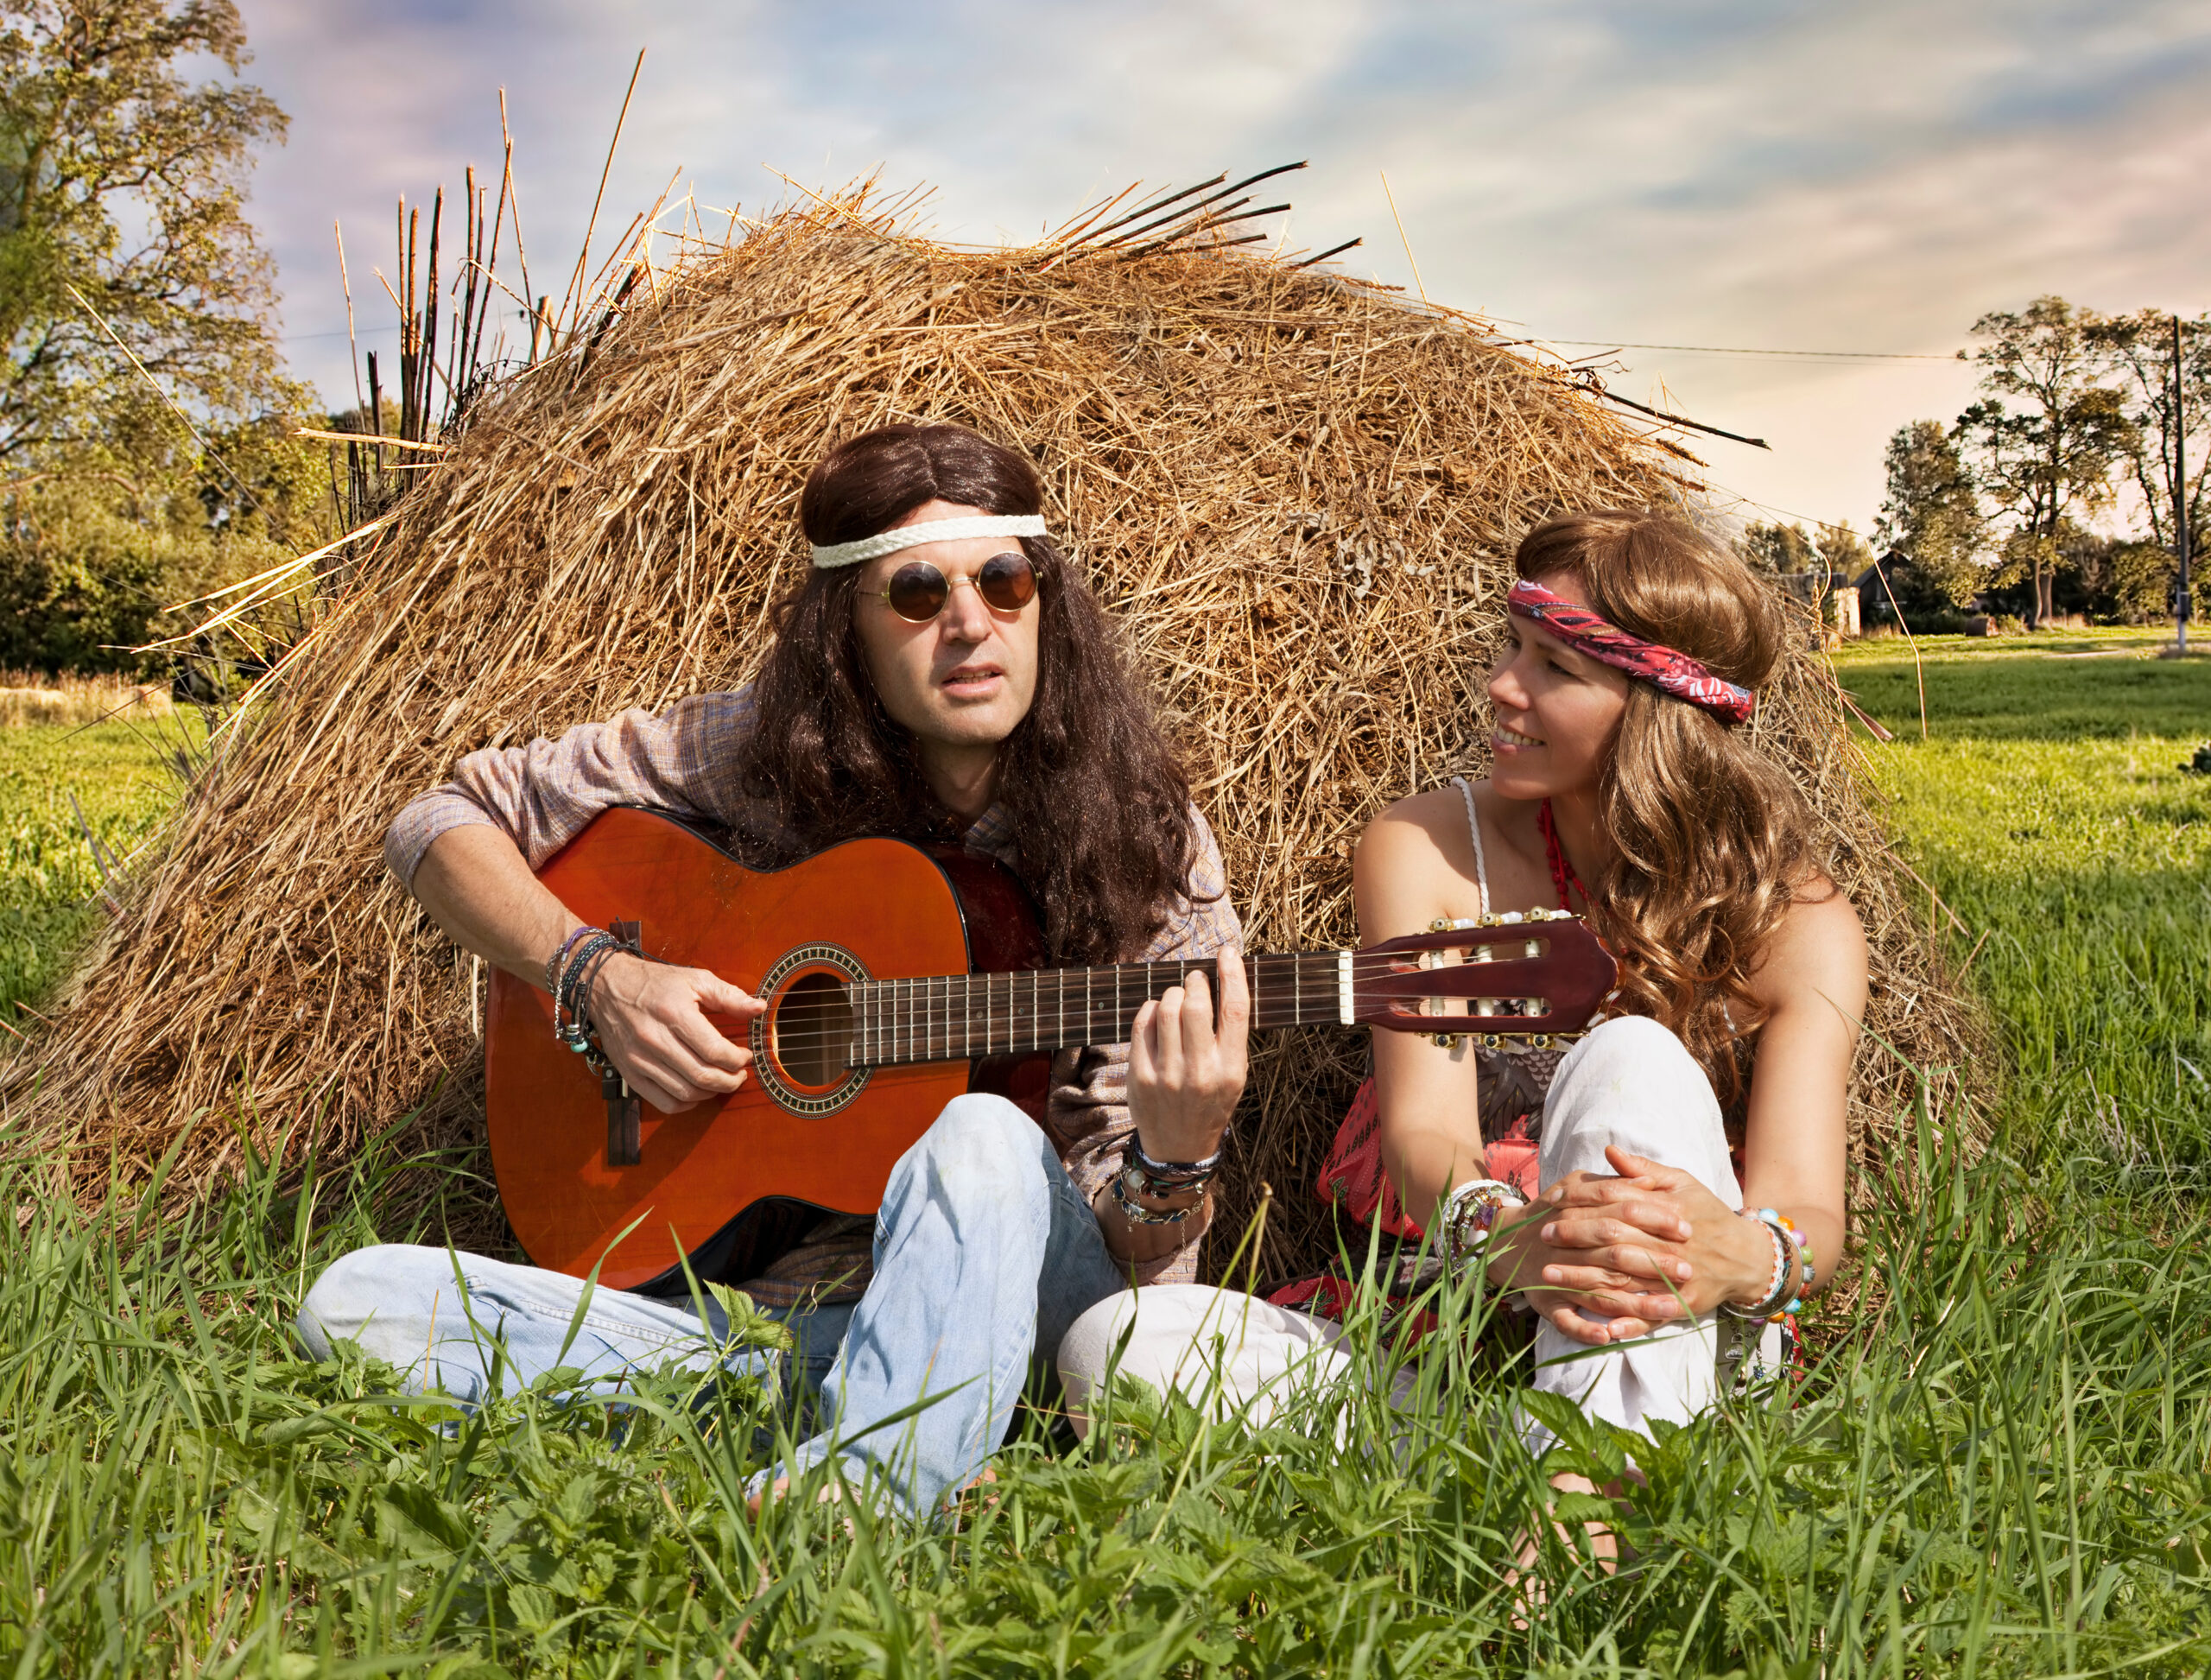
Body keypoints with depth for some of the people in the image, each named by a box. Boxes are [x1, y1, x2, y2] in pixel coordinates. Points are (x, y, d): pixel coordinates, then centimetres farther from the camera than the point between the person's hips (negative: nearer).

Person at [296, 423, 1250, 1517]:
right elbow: (444, 821, 7)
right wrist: (596, 974, -11)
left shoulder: (1145, 848, -7)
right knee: (354, 1304, -17)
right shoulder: (757, 754, -2)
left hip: (1011, 1307, -3)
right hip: (744, 1296, 4)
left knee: (987, 1141, -36)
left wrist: (1181, 1159, -32)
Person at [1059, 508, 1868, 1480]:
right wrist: (1502, 1235, -40)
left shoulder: (1799, 922, -4)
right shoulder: (1424, 848, -2)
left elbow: (1806, 1207, -17)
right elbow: (1423, 1130, -16)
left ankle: (1587, 1496, -41)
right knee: (1114, 1340, -24)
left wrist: (1746, 1254, -44)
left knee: (1633, 1059, -30)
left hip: (1681, 1362, -1)